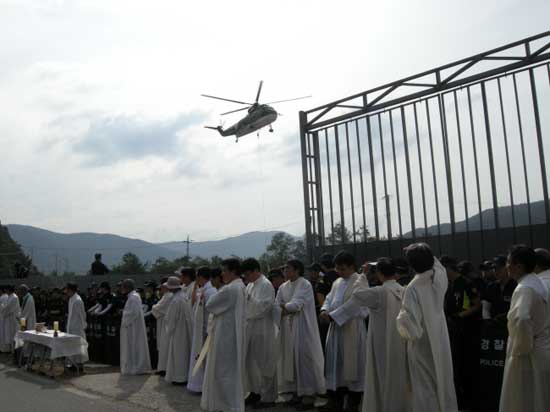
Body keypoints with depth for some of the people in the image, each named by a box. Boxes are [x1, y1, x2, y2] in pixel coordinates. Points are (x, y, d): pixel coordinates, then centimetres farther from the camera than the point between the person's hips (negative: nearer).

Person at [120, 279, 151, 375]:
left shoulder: (133, 297, -18)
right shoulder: (132, 296, 13)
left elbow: (134, 313, -24)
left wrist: (126, 323, -17)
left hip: (133, 327, -10)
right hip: (131, 326, 10)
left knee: (133, 346, -3)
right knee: (133, 347, 13)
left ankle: (136, 367, 3)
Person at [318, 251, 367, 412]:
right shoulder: (337, 283, 14)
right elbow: (329, 299, 14)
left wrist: (333, 315, -21)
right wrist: (324, 310, -9)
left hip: (352, 329, -7)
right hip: (335, 328, 7)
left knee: (351, 365, 2)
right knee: (335, 363, 11)